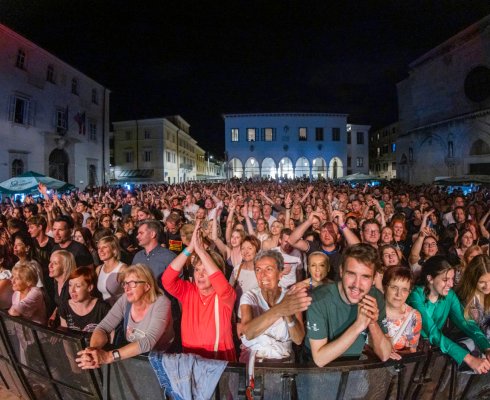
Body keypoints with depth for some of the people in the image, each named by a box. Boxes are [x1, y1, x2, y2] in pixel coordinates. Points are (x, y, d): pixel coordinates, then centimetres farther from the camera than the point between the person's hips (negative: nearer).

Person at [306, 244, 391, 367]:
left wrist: (373, 323, -24)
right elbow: (320, 359, -22)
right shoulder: (319, 299, -22)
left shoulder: (376, 297, -9)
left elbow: (384, 355, -6)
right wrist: (358, 325, -28)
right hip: (317, 369, -3)